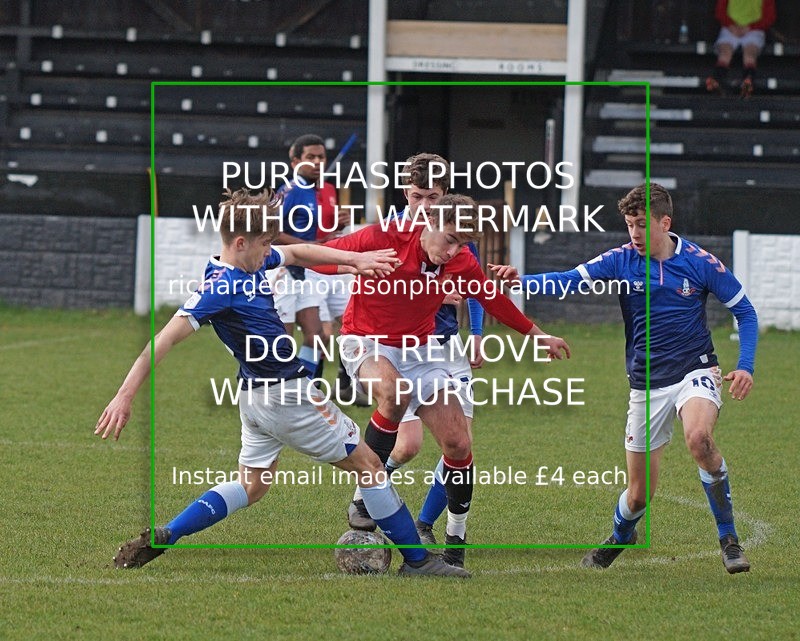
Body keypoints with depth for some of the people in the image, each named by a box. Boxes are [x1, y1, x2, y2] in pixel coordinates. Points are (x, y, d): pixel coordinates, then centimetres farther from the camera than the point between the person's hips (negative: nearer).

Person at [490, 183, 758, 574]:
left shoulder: (699, 262, -8)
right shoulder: (621, 261, -4)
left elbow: (744, 312, 1)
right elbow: (570, 281, -15)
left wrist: (745, 366, -12)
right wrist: (523, 281, -33)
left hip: (695, 370, -2)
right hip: (646, 384, 2)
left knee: (698, 436, -35)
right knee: (639, 493, 6)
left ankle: (729, 539, -22)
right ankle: (620, 536, 43)